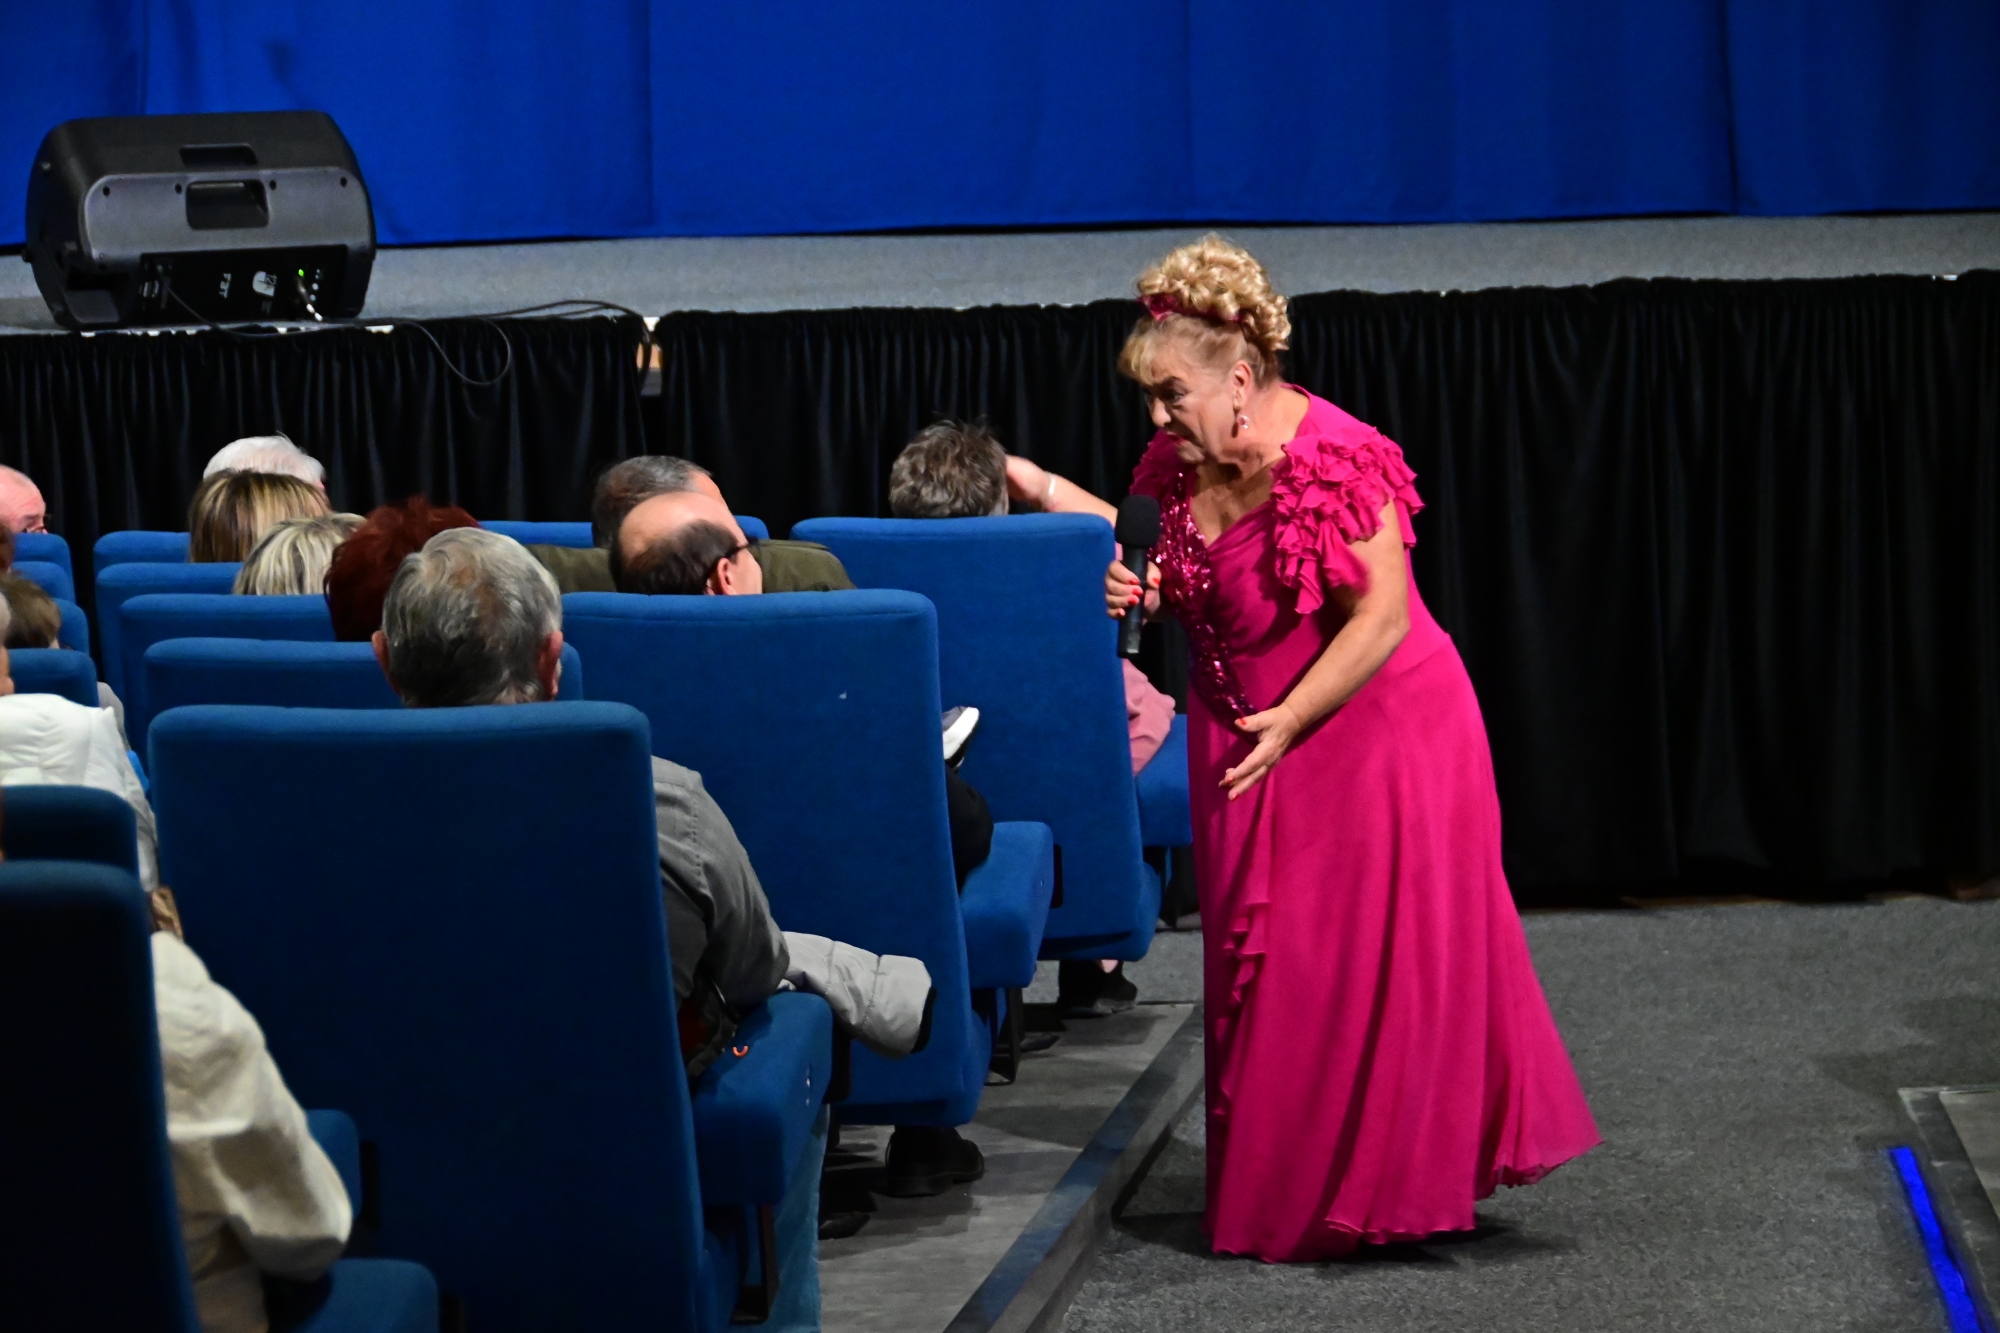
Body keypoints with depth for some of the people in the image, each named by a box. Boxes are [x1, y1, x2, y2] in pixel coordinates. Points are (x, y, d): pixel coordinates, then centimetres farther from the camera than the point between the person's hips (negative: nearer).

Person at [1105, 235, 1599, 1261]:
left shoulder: (1330, 459, -22)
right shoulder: (1184, 465, 1)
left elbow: (1380, 616, -22)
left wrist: (1288, 722, -21)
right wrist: (1142, 591, -5)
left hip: (1372, 733, -7)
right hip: (1250, 743, 7)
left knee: (1378, 954, -1)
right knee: (1260, 962, 9)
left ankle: (1395, 1183, 13)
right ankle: (1280, 1193, 20)